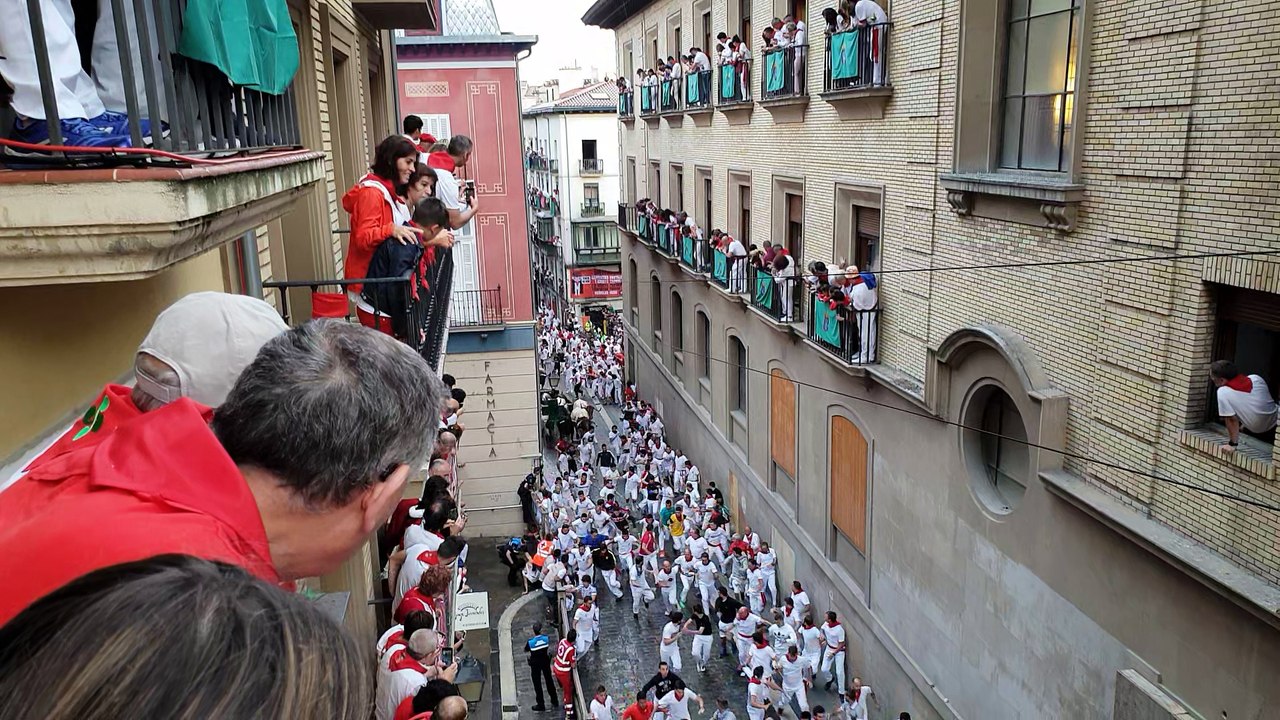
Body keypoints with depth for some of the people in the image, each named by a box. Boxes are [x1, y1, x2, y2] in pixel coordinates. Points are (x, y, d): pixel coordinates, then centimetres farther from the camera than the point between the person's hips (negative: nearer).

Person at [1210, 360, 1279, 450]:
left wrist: (1232, 444, -6)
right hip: (1276, 424, 5)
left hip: (1259, 433, -5)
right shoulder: (1256, 378, -7)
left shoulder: (1223, 392, -23)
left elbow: (1231, 419, -17)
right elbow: (1267, 398, 11)